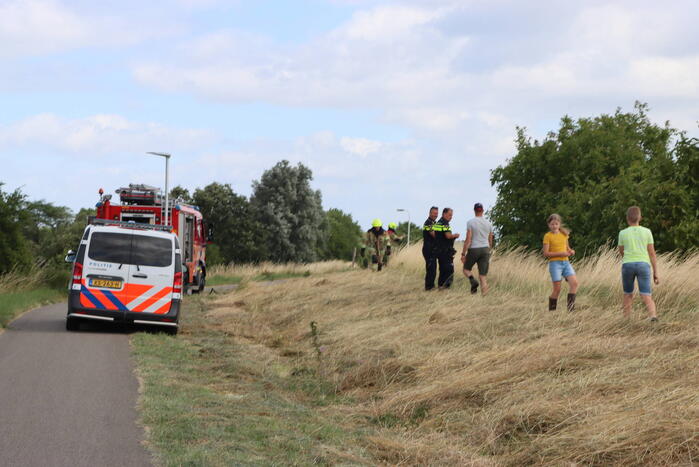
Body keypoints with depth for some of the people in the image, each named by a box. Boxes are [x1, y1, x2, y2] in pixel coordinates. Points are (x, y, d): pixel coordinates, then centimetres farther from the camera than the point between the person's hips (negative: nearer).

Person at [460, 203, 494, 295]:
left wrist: (463, 254, -7)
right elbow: (490, 241, 14)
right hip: (485, 249, 3)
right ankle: (484, 295, -9)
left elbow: (468, 240, -11)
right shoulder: (488, 223, 8)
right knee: (483, 275, 3)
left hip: (474, 249, -3)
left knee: (466, 269, 18)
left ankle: (473, 281, -13)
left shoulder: (470, 222, -7)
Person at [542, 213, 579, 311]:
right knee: (557, 289, -6)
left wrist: (571, 251, 0)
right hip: (555, 263, -5)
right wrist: (560, 253, -18)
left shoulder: (564, 234, 12)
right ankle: (551, 311, 8)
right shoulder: (548, 236, -5)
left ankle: (571, 308, -9)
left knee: (574, 283, -13)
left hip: (566, 262, 5)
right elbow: (546, 253, -10)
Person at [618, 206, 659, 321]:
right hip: (643, 265, 0)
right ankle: (653, 315, -33)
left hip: (628, 265, 0)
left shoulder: (623, 233, 7)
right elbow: (652, 253, 6)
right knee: (646, 297, -7)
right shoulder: (647, 232, 8)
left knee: (628, 295, 19)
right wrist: (656, 273, 8)